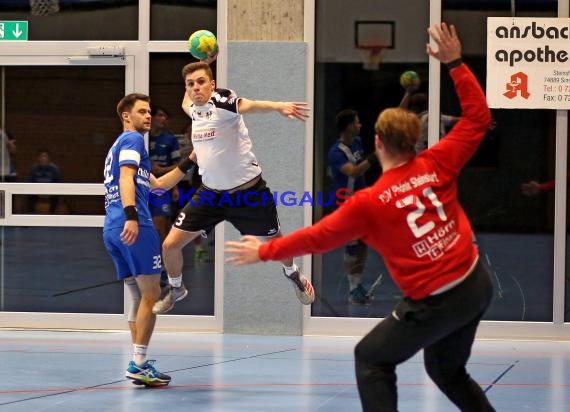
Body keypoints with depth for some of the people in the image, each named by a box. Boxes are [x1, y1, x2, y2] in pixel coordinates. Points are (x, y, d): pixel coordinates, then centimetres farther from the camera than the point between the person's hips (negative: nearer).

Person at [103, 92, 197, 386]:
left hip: (112, 230, 10)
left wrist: (190, 160, 27)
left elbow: (158, 184, 31)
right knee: (151, 295, -7)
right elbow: (126, 178, -17)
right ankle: (138, 364, -11)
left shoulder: (120, 146, 29)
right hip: (135, 228, -10)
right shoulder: (132, 139, 0)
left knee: (138, 297, 13)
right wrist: (131, 216, -29)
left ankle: (140, 364, 11)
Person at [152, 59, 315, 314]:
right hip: (211, 193, 5)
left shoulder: (221, 100, -20)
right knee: (170, 245, -1)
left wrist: (278, 107, -62)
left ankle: (292, 272, 50)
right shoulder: (194, 109, 0)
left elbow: (248, 105, -44)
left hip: (248, 190, -5)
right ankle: (176, 289, 29)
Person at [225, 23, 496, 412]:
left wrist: (263, 252, 9)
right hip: (477, 283, 6)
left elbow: (317, 237, -4)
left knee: (371, 358, 13)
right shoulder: (437, 165, -5)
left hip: (435, 303, -6)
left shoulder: (369, 203, -13)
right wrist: (456, 63, 5)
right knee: (447, 371, 25)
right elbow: (478, 118, 4)